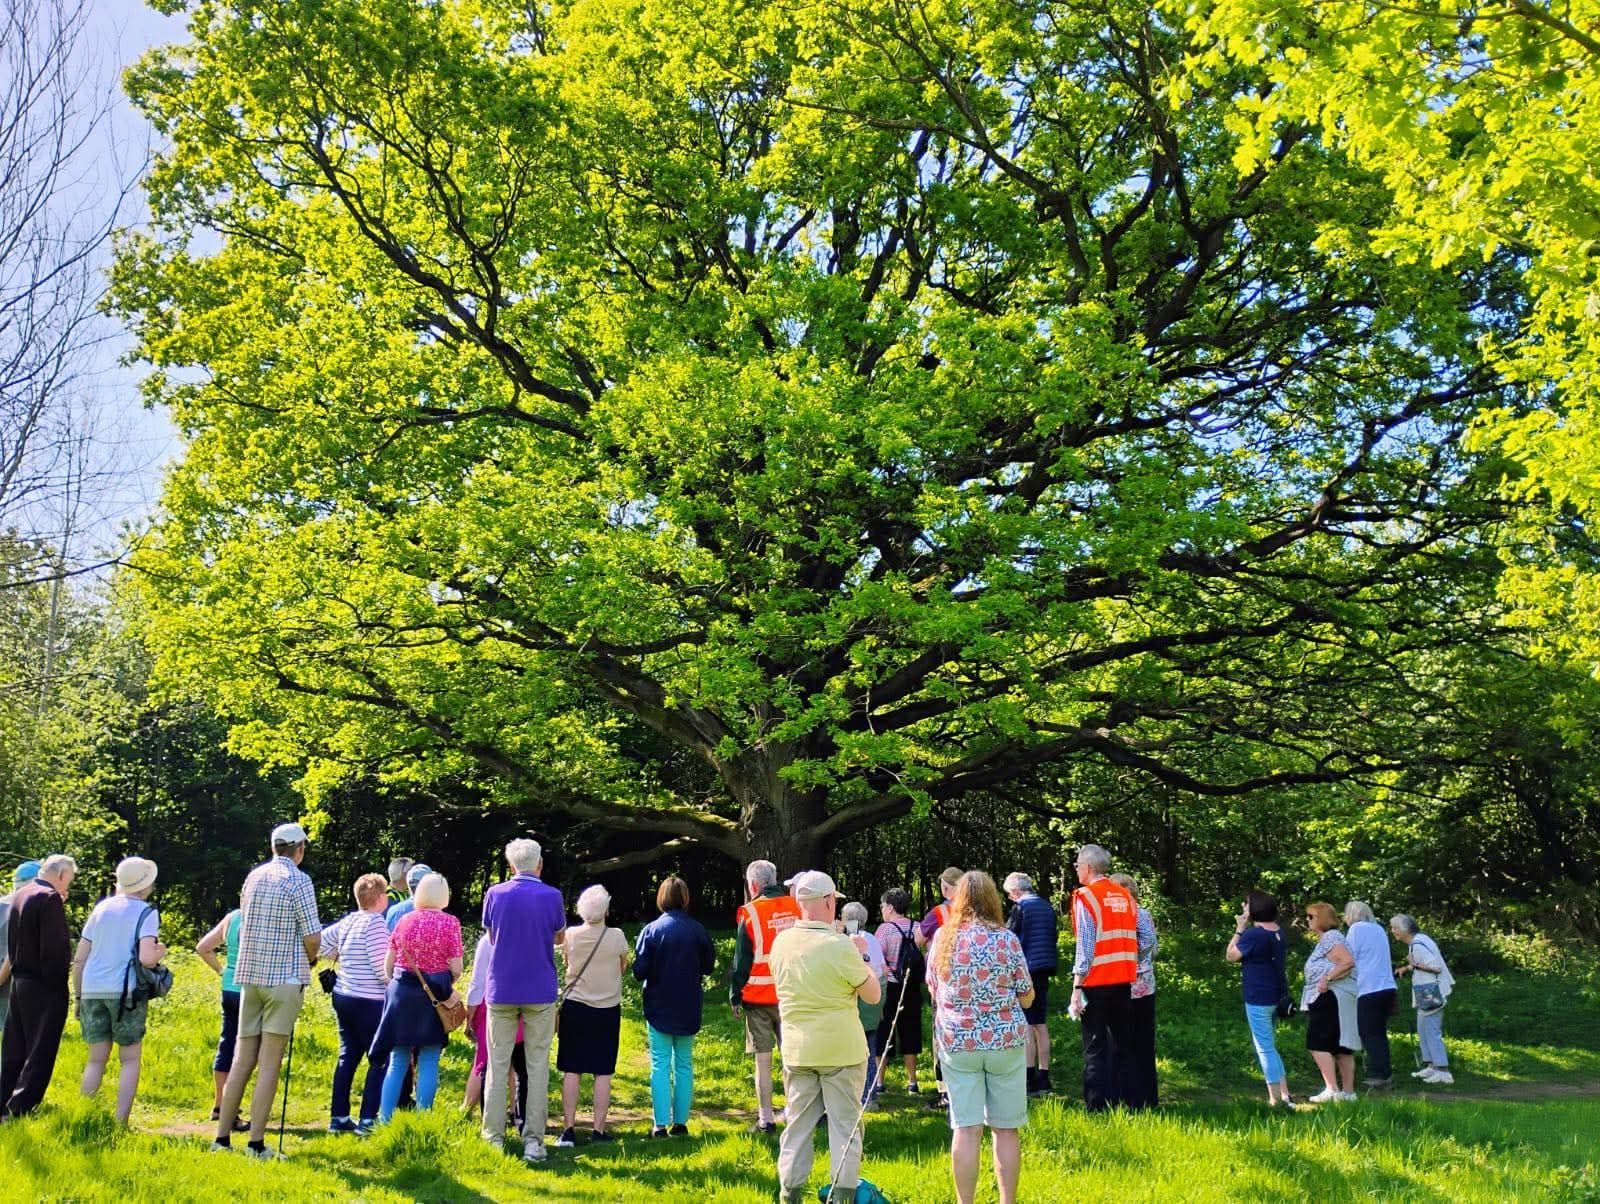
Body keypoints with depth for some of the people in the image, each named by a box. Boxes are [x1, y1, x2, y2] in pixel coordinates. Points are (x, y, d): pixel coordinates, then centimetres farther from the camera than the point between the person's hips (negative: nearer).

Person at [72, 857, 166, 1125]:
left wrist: (78, 995, 19)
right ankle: (121, 1122, 1)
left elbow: (79, 959, 11)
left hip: (93, 991, 5)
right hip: (125, 992, -5)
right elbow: (146, 958, -18)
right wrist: (160, 952, 3)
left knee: (96, 1059, 14)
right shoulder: (147, 913, -5)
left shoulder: (101, 908, 11)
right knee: (129, 1060, 6)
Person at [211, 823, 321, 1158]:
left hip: (249, 974, 6)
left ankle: (222, 1137, 12)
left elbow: (244, 925, 17)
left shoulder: (253, 876, 10)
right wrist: (309, 960, 10)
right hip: (285, 977, -6)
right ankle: (256, 1143, -3)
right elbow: (312, 938, -12)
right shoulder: (298, 881, -9)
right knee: (270, 1063, -3)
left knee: (242, 1059, 10)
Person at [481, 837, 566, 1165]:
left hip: (501, 992, 1)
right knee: (537, 1067, 5)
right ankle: (533, 1140, 4)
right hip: (540, 992, -1)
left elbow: (491, 937, 11)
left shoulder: (495, 894, -3)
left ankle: (493, 1137, 10)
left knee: (497, 1066, 9)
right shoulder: (552, 896, -6)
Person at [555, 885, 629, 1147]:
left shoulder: (571, 935, -8)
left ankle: (568, 1130, 5)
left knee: (571, 1071, 5)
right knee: (603, 1072, 6)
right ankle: (598, 1129, 9)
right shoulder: (617, 936, -11)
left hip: (575, 1007, 1)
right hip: (607, 1008, -1)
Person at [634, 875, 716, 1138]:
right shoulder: (698, 930, -6)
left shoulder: (651, 930, -11)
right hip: (689, 1008, 2)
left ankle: (661, 1124, 1)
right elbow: (709, 967, 2)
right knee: (684, 1064, 11)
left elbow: (639, 971, -11)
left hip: (659, 1007, -2)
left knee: (660, 1065, 4)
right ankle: (681, 1122, 13)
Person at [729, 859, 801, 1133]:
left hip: (758, 997, -3)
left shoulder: (750, 913, -8)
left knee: (763, 1059, 3)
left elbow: (741, 960, -5)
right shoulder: (797, 907, 2)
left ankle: (766, 1119, 5)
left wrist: (735, 997, 3)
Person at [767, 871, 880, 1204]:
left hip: (797, 1050, 5)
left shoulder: (780, 942, -2)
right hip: (841, 1051, -4)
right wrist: (861, 960, 6)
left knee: (798, 1124, 14)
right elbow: (873, 995, -9)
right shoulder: (840, 946, -19)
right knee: (845, 1125, 7)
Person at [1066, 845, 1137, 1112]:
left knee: (1095, 1047, 1)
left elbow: (1085, 946, -14)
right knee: (1121, 1043, 13)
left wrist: (1077, 987, -14)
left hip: (1096, 982, -5)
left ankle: (1096, 1107, 0)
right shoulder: (1125, 896, 10)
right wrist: (1130, 974, 14)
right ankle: (1121, 1101, 17)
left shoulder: (1086, 897, -8)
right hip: (1125, 980, 5)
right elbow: (1134, 941, 8)